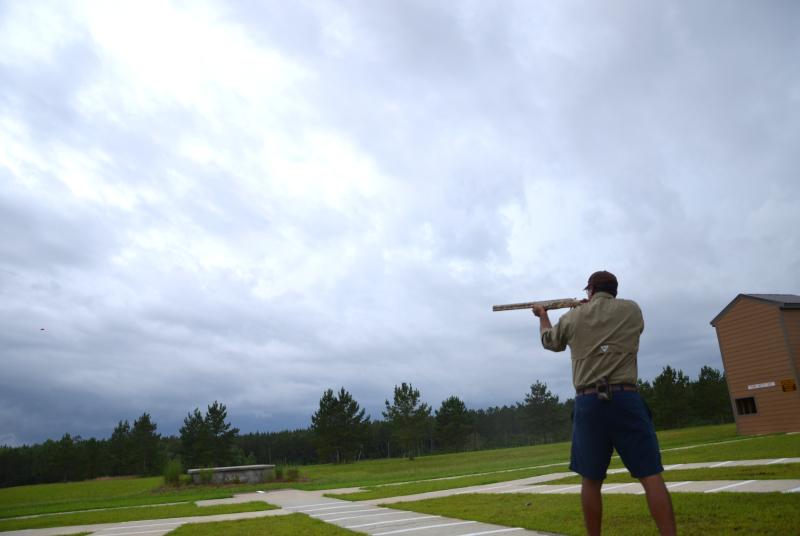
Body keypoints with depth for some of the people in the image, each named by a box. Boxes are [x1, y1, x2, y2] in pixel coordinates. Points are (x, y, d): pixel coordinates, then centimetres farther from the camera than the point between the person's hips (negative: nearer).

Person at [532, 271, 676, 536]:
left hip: (588, 402, 1)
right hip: (625, 399, -1)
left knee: (591, 480, 11)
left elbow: (549, 341, 27)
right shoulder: (632, 310, 9)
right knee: (651, 475, 0)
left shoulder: (573, 317, 10)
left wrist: (542, 316, 47)